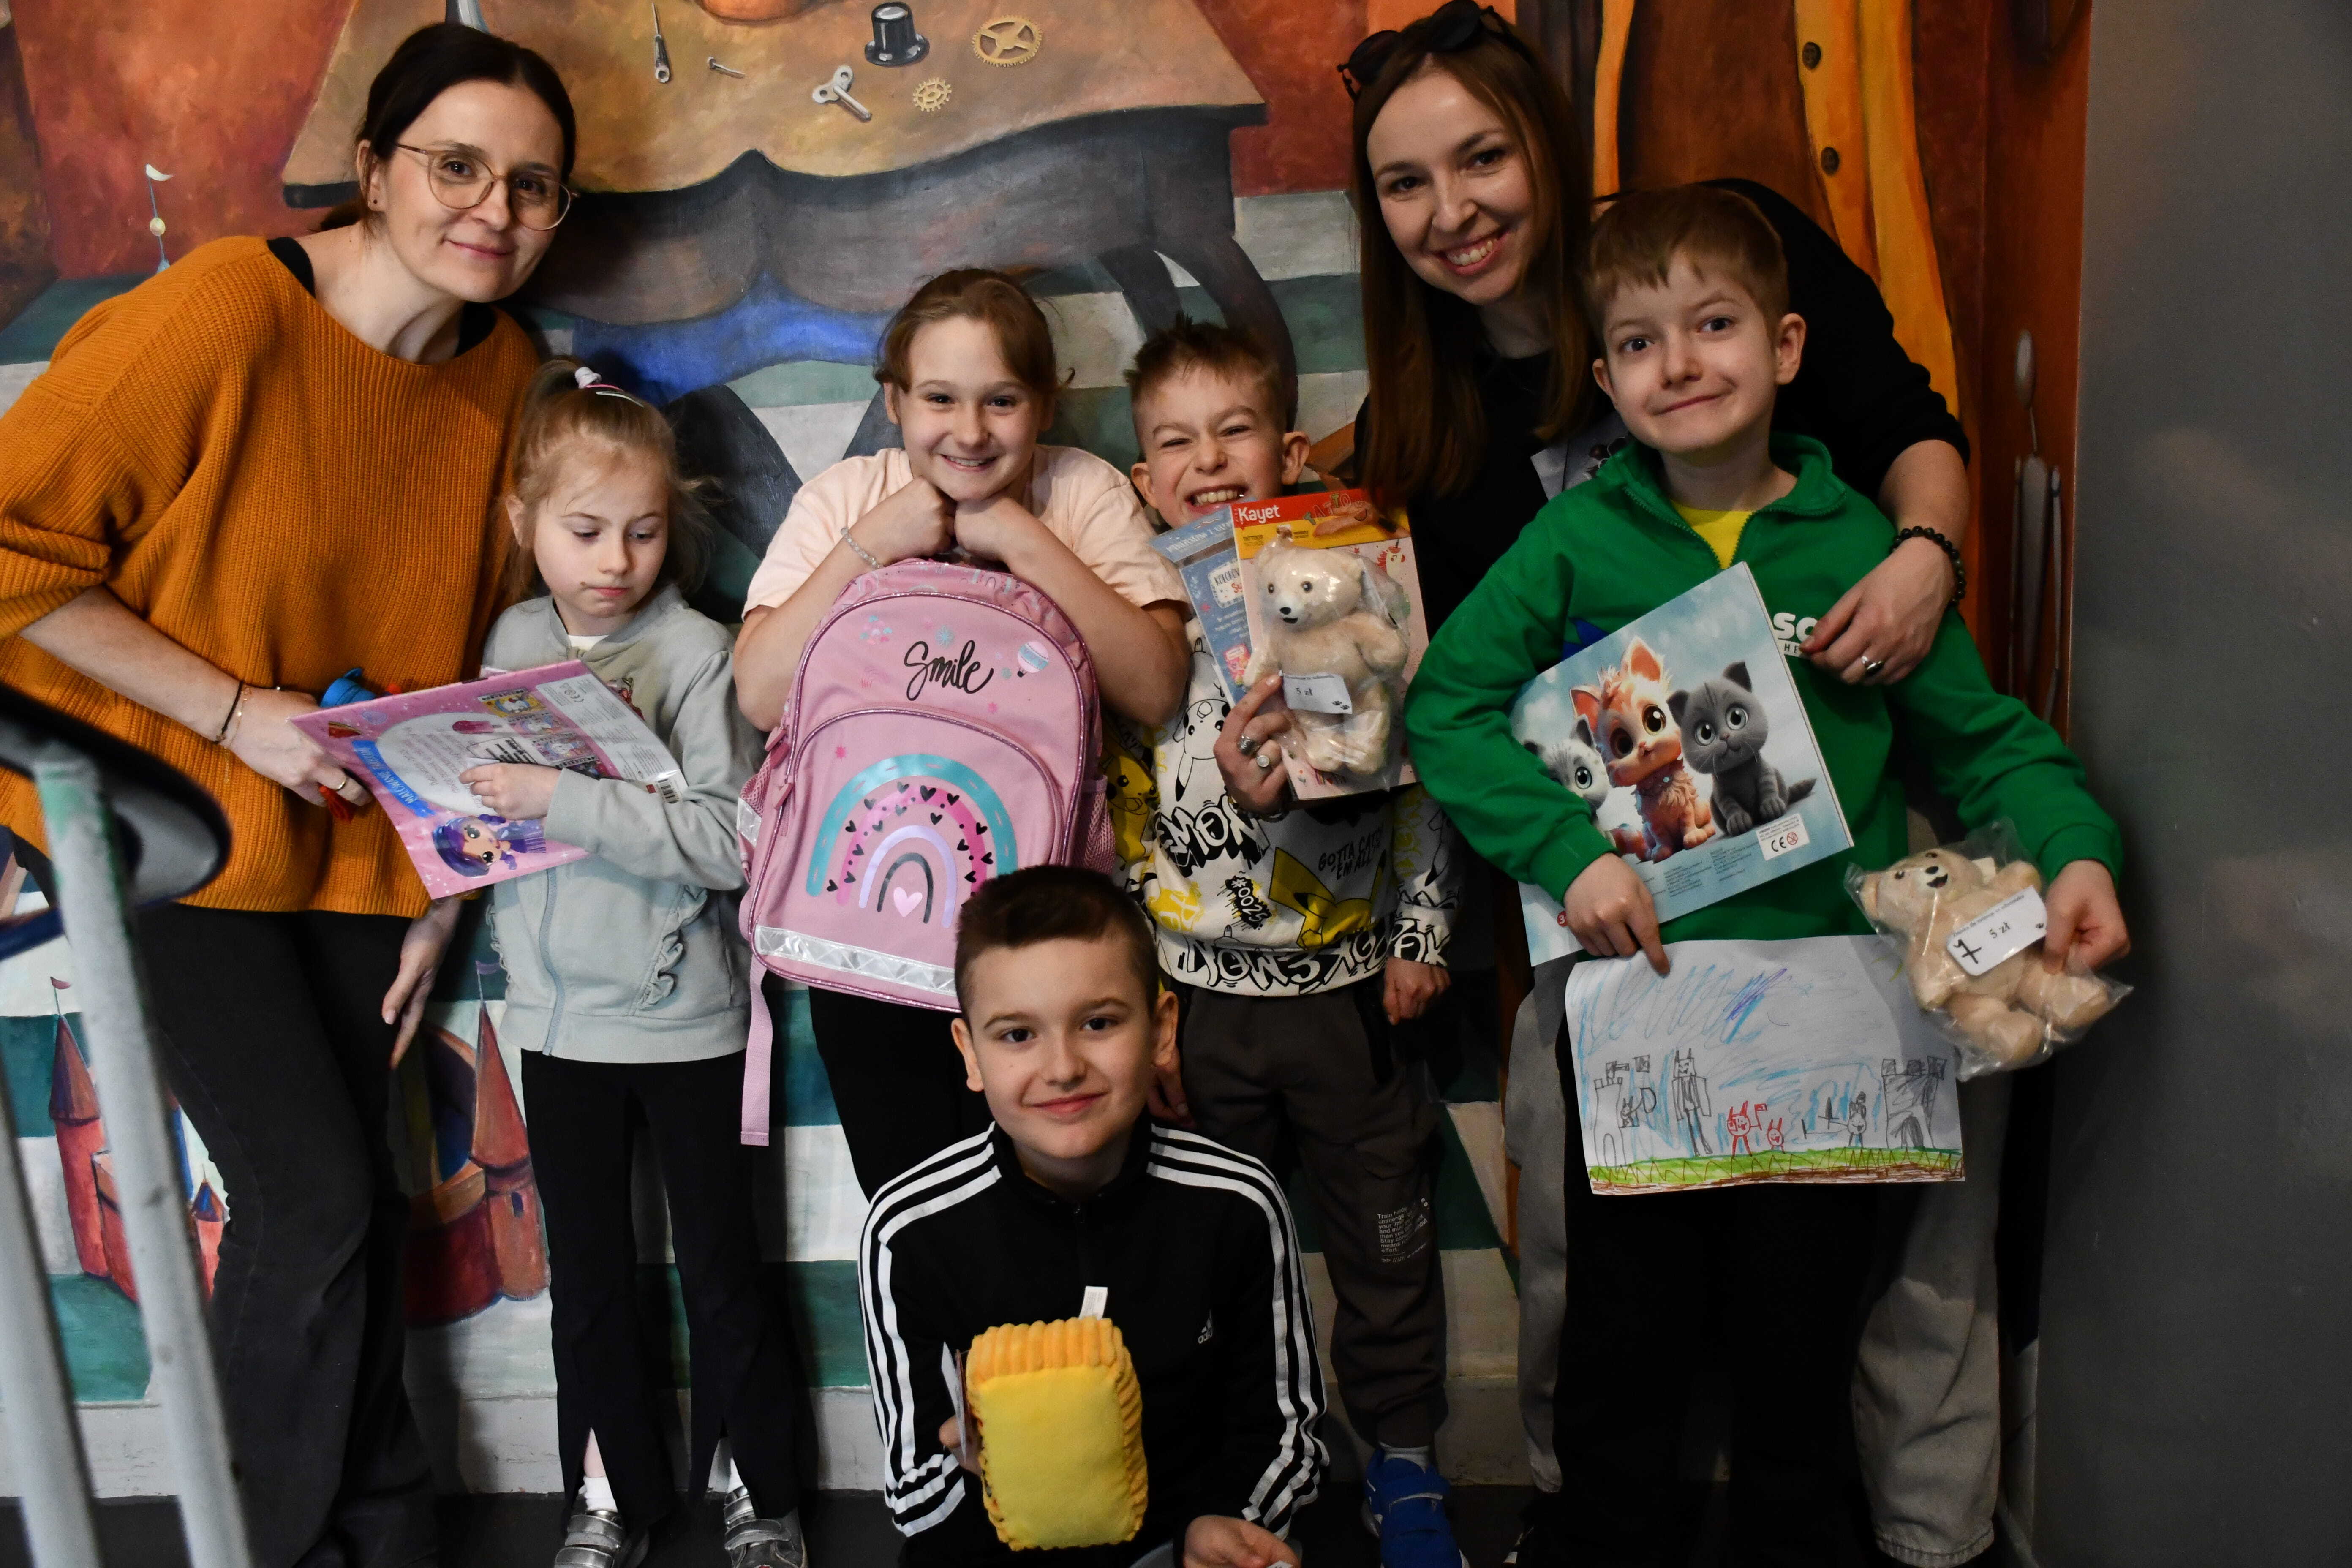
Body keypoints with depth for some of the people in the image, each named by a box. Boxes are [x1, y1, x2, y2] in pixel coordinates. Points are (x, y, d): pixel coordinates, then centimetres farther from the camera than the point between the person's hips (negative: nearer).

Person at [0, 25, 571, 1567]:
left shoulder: (508, 373, -1)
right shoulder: (224, 312, -20)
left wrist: (444, 881, 5)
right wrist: (238, 714, -21)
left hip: (357, 837, 5)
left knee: (351, 1196, 12)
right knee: (314, 1199, -7)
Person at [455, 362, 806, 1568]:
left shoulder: (696, 651, -12)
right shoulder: (515, 639, 2)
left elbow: (726, 841, -23)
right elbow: (489, 804, 14)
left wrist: (565, 801, -27)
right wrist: (450, 777, -4)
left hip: (683, 1015, -4)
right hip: (559, 1014, 4)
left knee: (721, 1264, 9)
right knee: (589, 1271, 16)